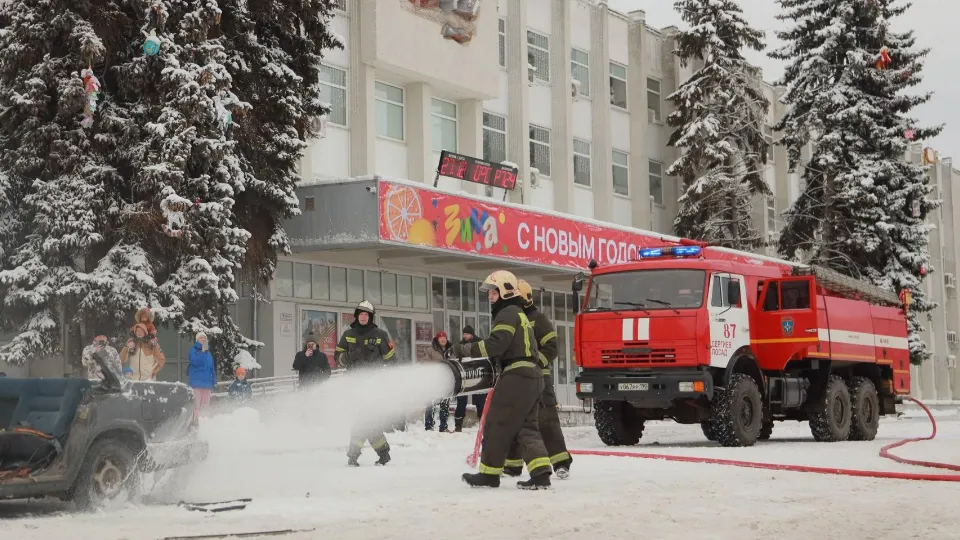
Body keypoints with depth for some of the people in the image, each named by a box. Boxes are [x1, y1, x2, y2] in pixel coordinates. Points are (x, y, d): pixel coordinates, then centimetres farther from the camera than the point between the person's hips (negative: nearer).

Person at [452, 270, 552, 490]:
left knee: (497, 424, -3)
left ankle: (489, 474, 3)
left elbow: (495, 345, -20)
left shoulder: (508, 313, -8)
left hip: (516, 376, -10)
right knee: (525, 427, 8)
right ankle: (541, 474, -3)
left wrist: (465, 349, -16)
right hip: (532, 377, 10)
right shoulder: (520, 315, 25)